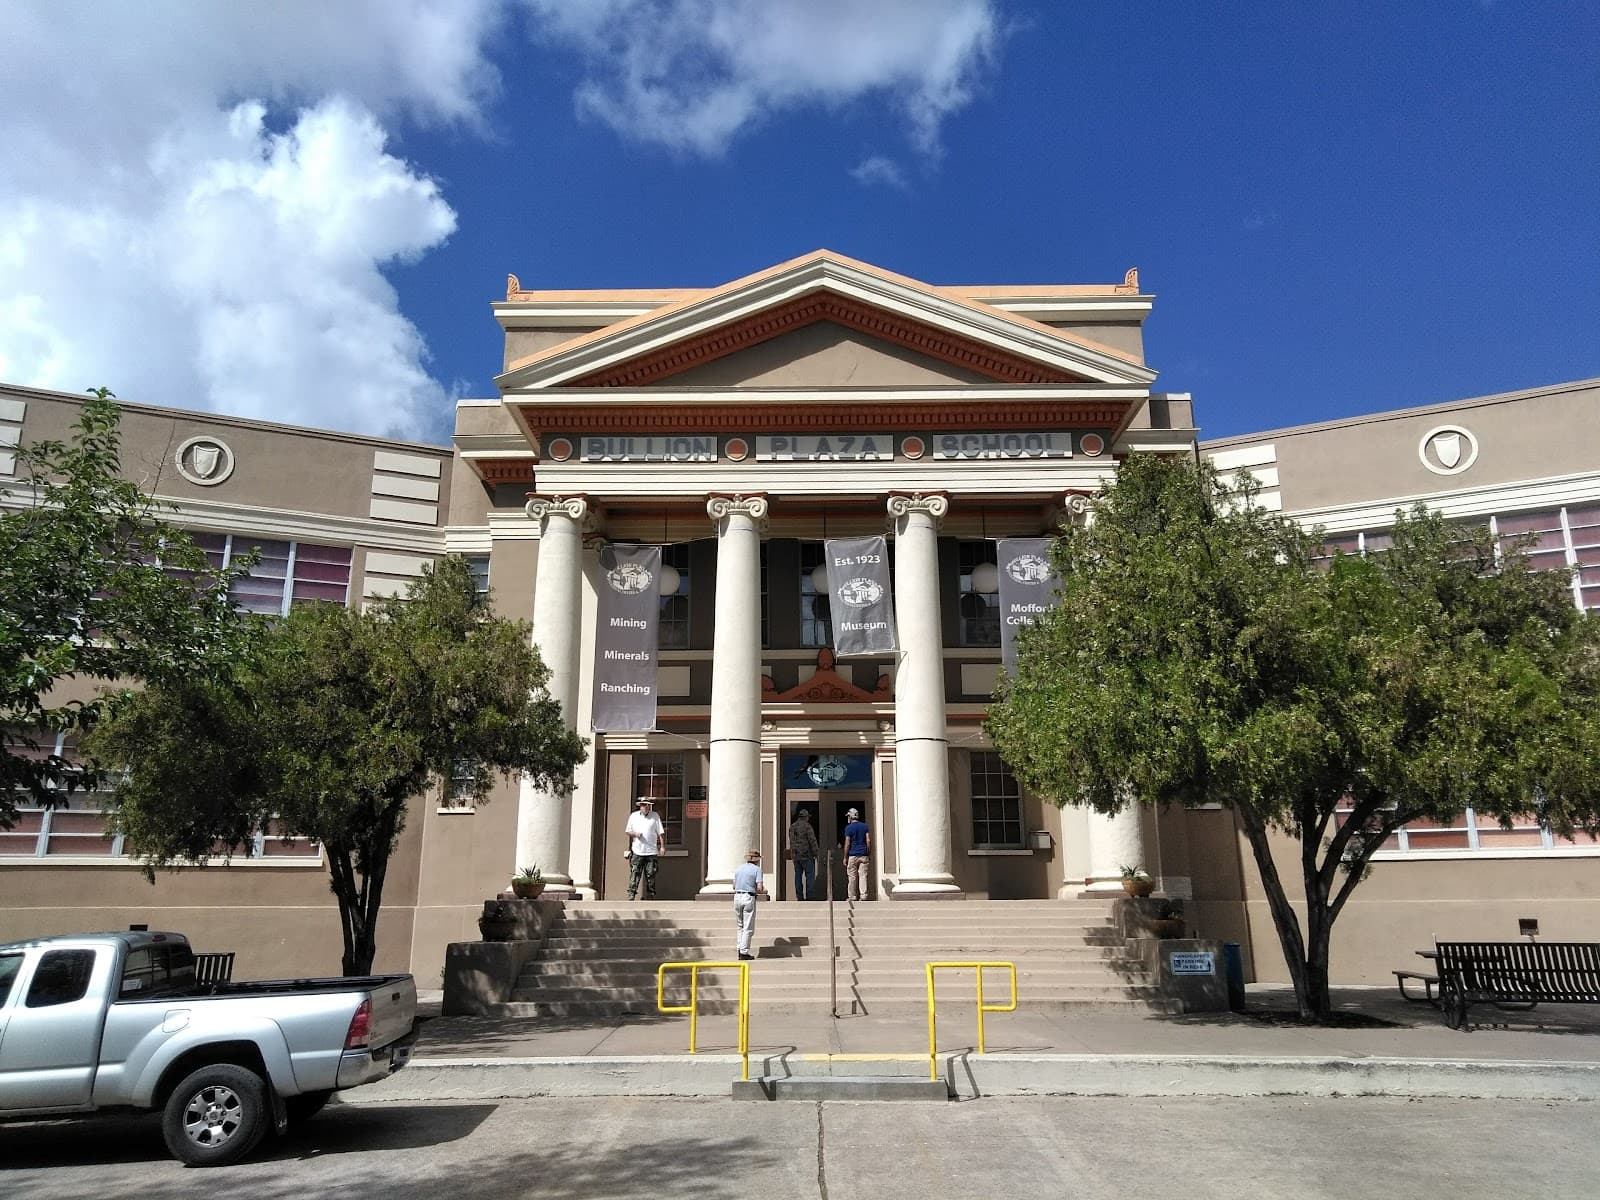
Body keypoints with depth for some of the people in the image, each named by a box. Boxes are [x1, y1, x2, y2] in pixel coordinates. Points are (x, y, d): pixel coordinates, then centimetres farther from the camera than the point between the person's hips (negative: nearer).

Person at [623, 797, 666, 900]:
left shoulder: (655, 816, 5)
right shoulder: (633, 816, 8)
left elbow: (661, 832, 4)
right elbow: (626, 832, 12)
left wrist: (662, 846, -4)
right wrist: (634, 834, -8)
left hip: (651, 852, 0)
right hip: (637, 852, 0)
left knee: (651, 876, 3)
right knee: (634, 874, -5)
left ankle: (650, 897, 11)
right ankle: (631, 896, -4)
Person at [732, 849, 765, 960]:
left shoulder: (739, 869, 14)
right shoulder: (757, 869, -3)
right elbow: (759, 888, -12)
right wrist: (764, 892, 9)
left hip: (737, 897, 5)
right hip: (749, 898, -5)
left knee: (740, 926, 17)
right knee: (748, 928, 1)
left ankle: (740, 949, 13)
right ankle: (744, 952, 0)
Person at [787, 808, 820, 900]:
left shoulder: (792, 826, 12)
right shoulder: (807, 826, -10)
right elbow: (812, 840, -12)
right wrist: (816, 852, -5)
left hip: (795, 855, 7)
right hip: (806, 855, -7)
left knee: (798, 875, 9)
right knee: (810, 875, -3)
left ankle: (799, 896, 9)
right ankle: (810, 896, -7)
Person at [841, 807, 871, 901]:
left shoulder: (849, 828, -5)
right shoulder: (864, 826, 7)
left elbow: (847, 844, -6)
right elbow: (868, 841, 3)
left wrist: (845, 857, -1)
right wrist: (869, 852, 10)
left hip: (852, 855, -4)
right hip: (863, 855, 4)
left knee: (852, 877, 2)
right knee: (863, 876, 3)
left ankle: (853, 897, 4)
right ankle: (863, 896, -2)